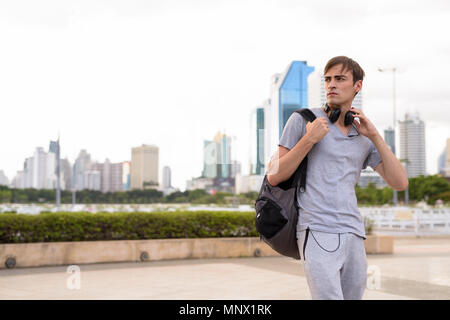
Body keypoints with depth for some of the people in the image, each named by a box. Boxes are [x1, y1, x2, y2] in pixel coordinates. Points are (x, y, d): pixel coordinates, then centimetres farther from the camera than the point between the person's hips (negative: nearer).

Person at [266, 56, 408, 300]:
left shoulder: (363, 137, 17)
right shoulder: (302, 119, 4)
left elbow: (400, 183, 9)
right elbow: (274, 176, 0)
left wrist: (374, 135, 4)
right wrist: (309, 139, -10)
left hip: (353, 234, 6)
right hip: (317, 232, -5)